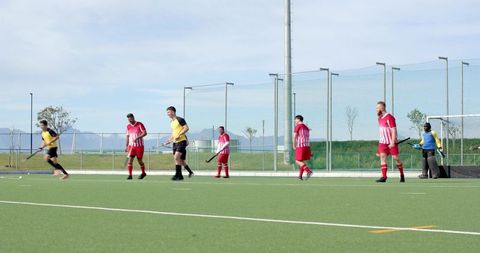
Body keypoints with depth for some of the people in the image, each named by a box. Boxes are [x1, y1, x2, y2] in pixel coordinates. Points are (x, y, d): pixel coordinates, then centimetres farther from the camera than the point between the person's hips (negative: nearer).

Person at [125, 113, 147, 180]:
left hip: (139, 145, -4)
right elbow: (128, 136, 16)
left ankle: (143, 173, 27)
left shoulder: (139, 124, -7)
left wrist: (137, 138, -25)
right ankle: (130, 175, -10)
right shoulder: (128, 126, 9)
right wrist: (126, 146, 12)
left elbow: (145, 133, -15)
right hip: (131, 146, 4)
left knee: (139, 160, 5)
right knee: (130, 159, -11)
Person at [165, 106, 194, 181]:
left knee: (176, 157, -19)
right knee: (180, 160, 8)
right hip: (175, 142, 9)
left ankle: (178, 175, -14)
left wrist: (179, 135, -22)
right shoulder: (171, 122, 16)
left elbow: (186, 128, -15)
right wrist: (170, 140, 17)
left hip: (182, 141, -9)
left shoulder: (180, 119, -9)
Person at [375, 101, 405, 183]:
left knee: (395, 158, -2)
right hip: (383, 142, 7)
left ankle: (402, 175, 16)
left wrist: (392, 142, -22)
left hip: (391, 142, -7)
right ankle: (384, 176, -13)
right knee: (382, 157, -8)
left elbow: (393, 130, -16)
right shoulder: (380, 118, 13)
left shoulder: (389, 117, -12)